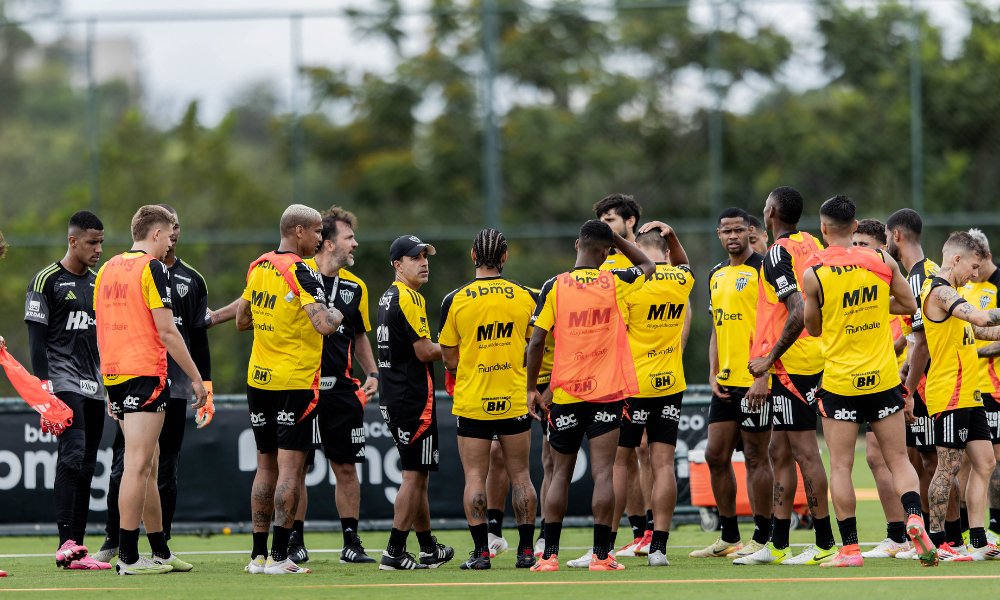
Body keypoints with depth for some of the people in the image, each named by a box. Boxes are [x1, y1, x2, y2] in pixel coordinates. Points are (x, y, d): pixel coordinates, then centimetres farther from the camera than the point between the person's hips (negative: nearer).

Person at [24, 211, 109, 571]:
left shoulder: (98, 284, 18)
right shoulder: (46, 281, -3)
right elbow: (37, 339, -8)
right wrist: (43, 389, -16)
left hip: (94, 388, 7)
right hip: (63, 382, -7)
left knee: (86, 468, 4)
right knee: (73, 453, -21)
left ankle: (76, 551, 5)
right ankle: (66, 542, -26)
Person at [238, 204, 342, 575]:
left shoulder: (257, 268, 8)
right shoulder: (300, 272, -14)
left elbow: (241, 320, 18)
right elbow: (324, 325, -24)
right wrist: (337, 312, -4)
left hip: (258, 379, 7)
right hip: (295, 381, -7)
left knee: (266, 467, 12)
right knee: (289, 468, -5)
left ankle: (258, 555, 12)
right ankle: (279, 557, -8)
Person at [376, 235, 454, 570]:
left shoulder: (388, 298, 16)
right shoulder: (409, 299, -14)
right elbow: (424, 352, -18)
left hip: (393, 400, 10)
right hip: (414, 400, -10)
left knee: (417, 475, 16)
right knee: (414, 475, -7)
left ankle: (429, 549, 24)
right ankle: (394, 553, -9)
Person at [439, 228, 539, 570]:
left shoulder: (455, 300, -6)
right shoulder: (525, 297, -1)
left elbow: (449, 359, -2)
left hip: (471, 401, -2)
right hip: (515, 401, 2)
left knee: (474, 477, 2)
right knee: (520, 475, 8)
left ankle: (481, 551, -2)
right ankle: (526, 551, 7)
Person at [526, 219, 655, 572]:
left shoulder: (554, 287, -4)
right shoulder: (614, 282, -1)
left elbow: (536, 341, -5)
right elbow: (648, 267, 20)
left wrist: (532, 388, 2)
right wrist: (616, 239, 17)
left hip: (565, 394, 0)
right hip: (607, 391, 0)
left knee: (560, 473, 9)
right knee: (603, 473, -3)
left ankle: (549, 554, 6)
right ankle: (601, 554, -8)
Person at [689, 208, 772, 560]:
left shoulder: (762, 270, -8)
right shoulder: (716, 276, 16)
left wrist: (763, 378, -20)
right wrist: (713, 374, 8)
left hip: (754, 383, -8)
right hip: (726, 383, 8)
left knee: (755, 458, -4)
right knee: (716, 456, 9)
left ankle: (762, 539, 2)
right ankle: (728, 537, 18)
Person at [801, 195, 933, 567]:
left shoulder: (814, 274, -9)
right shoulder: (882, 262, -1)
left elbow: (813, 328, 2)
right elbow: (910, 305, 10)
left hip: (840, 381, -2)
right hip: (884, 377, 3)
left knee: (840, 466, 3)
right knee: (898, 459, 9)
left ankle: (849, 548, -1)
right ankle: (914, 519, -14)